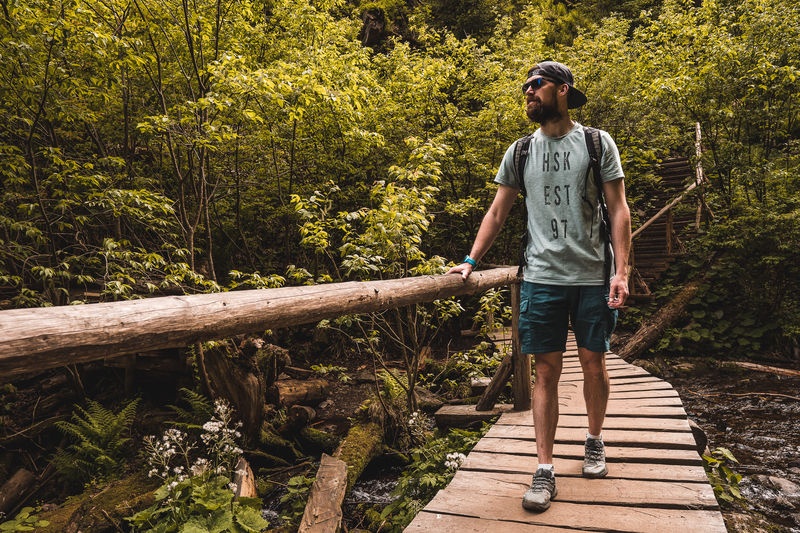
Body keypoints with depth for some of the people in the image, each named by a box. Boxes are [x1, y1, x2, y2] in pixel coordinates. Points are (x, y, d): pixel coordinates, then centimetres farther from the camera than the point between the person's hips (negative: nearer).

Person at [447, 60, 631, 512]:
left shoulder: (598, 143, 3)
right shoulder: (520, 152, 9)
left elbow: (619, 209, -1)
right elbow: (498, 212, 10)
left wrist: (621, 270, -10)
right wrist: (471, 261, 1)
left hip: (592, 275, -1)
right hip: (541, 276, 1)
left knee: (593, 361, 8)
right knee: (547, 370, 1)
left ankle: (595, 441, 34)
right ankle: (545, 470, 9)